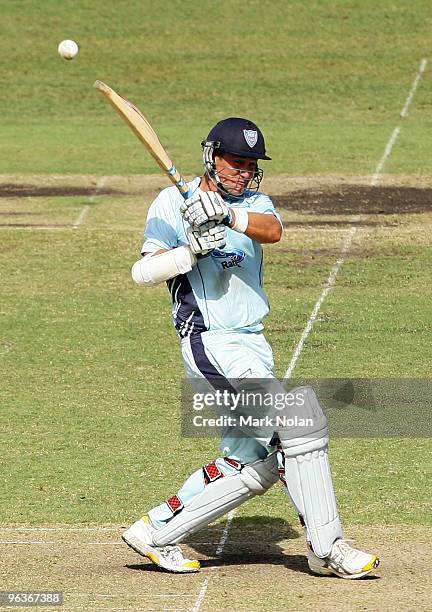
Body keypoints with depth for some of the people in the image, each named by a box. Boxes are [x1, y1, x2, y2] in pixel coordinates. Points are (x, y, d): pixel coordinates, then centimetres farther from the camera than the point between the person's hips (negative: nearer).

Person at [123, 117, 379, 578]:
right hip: (209, 342, -8)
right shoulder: (173, 204, -1)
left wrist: (227, 216, -31)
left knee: (252, 463, 10)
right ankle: (326, 548, -17)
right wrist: (192, 250, -26)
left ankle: (156, 533, 18)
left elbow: (273, 230, -13)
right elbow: (143, 272, -11)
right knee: (301, 416, -20)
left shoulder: (251, 202, 12)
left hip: (252, 346, 8)